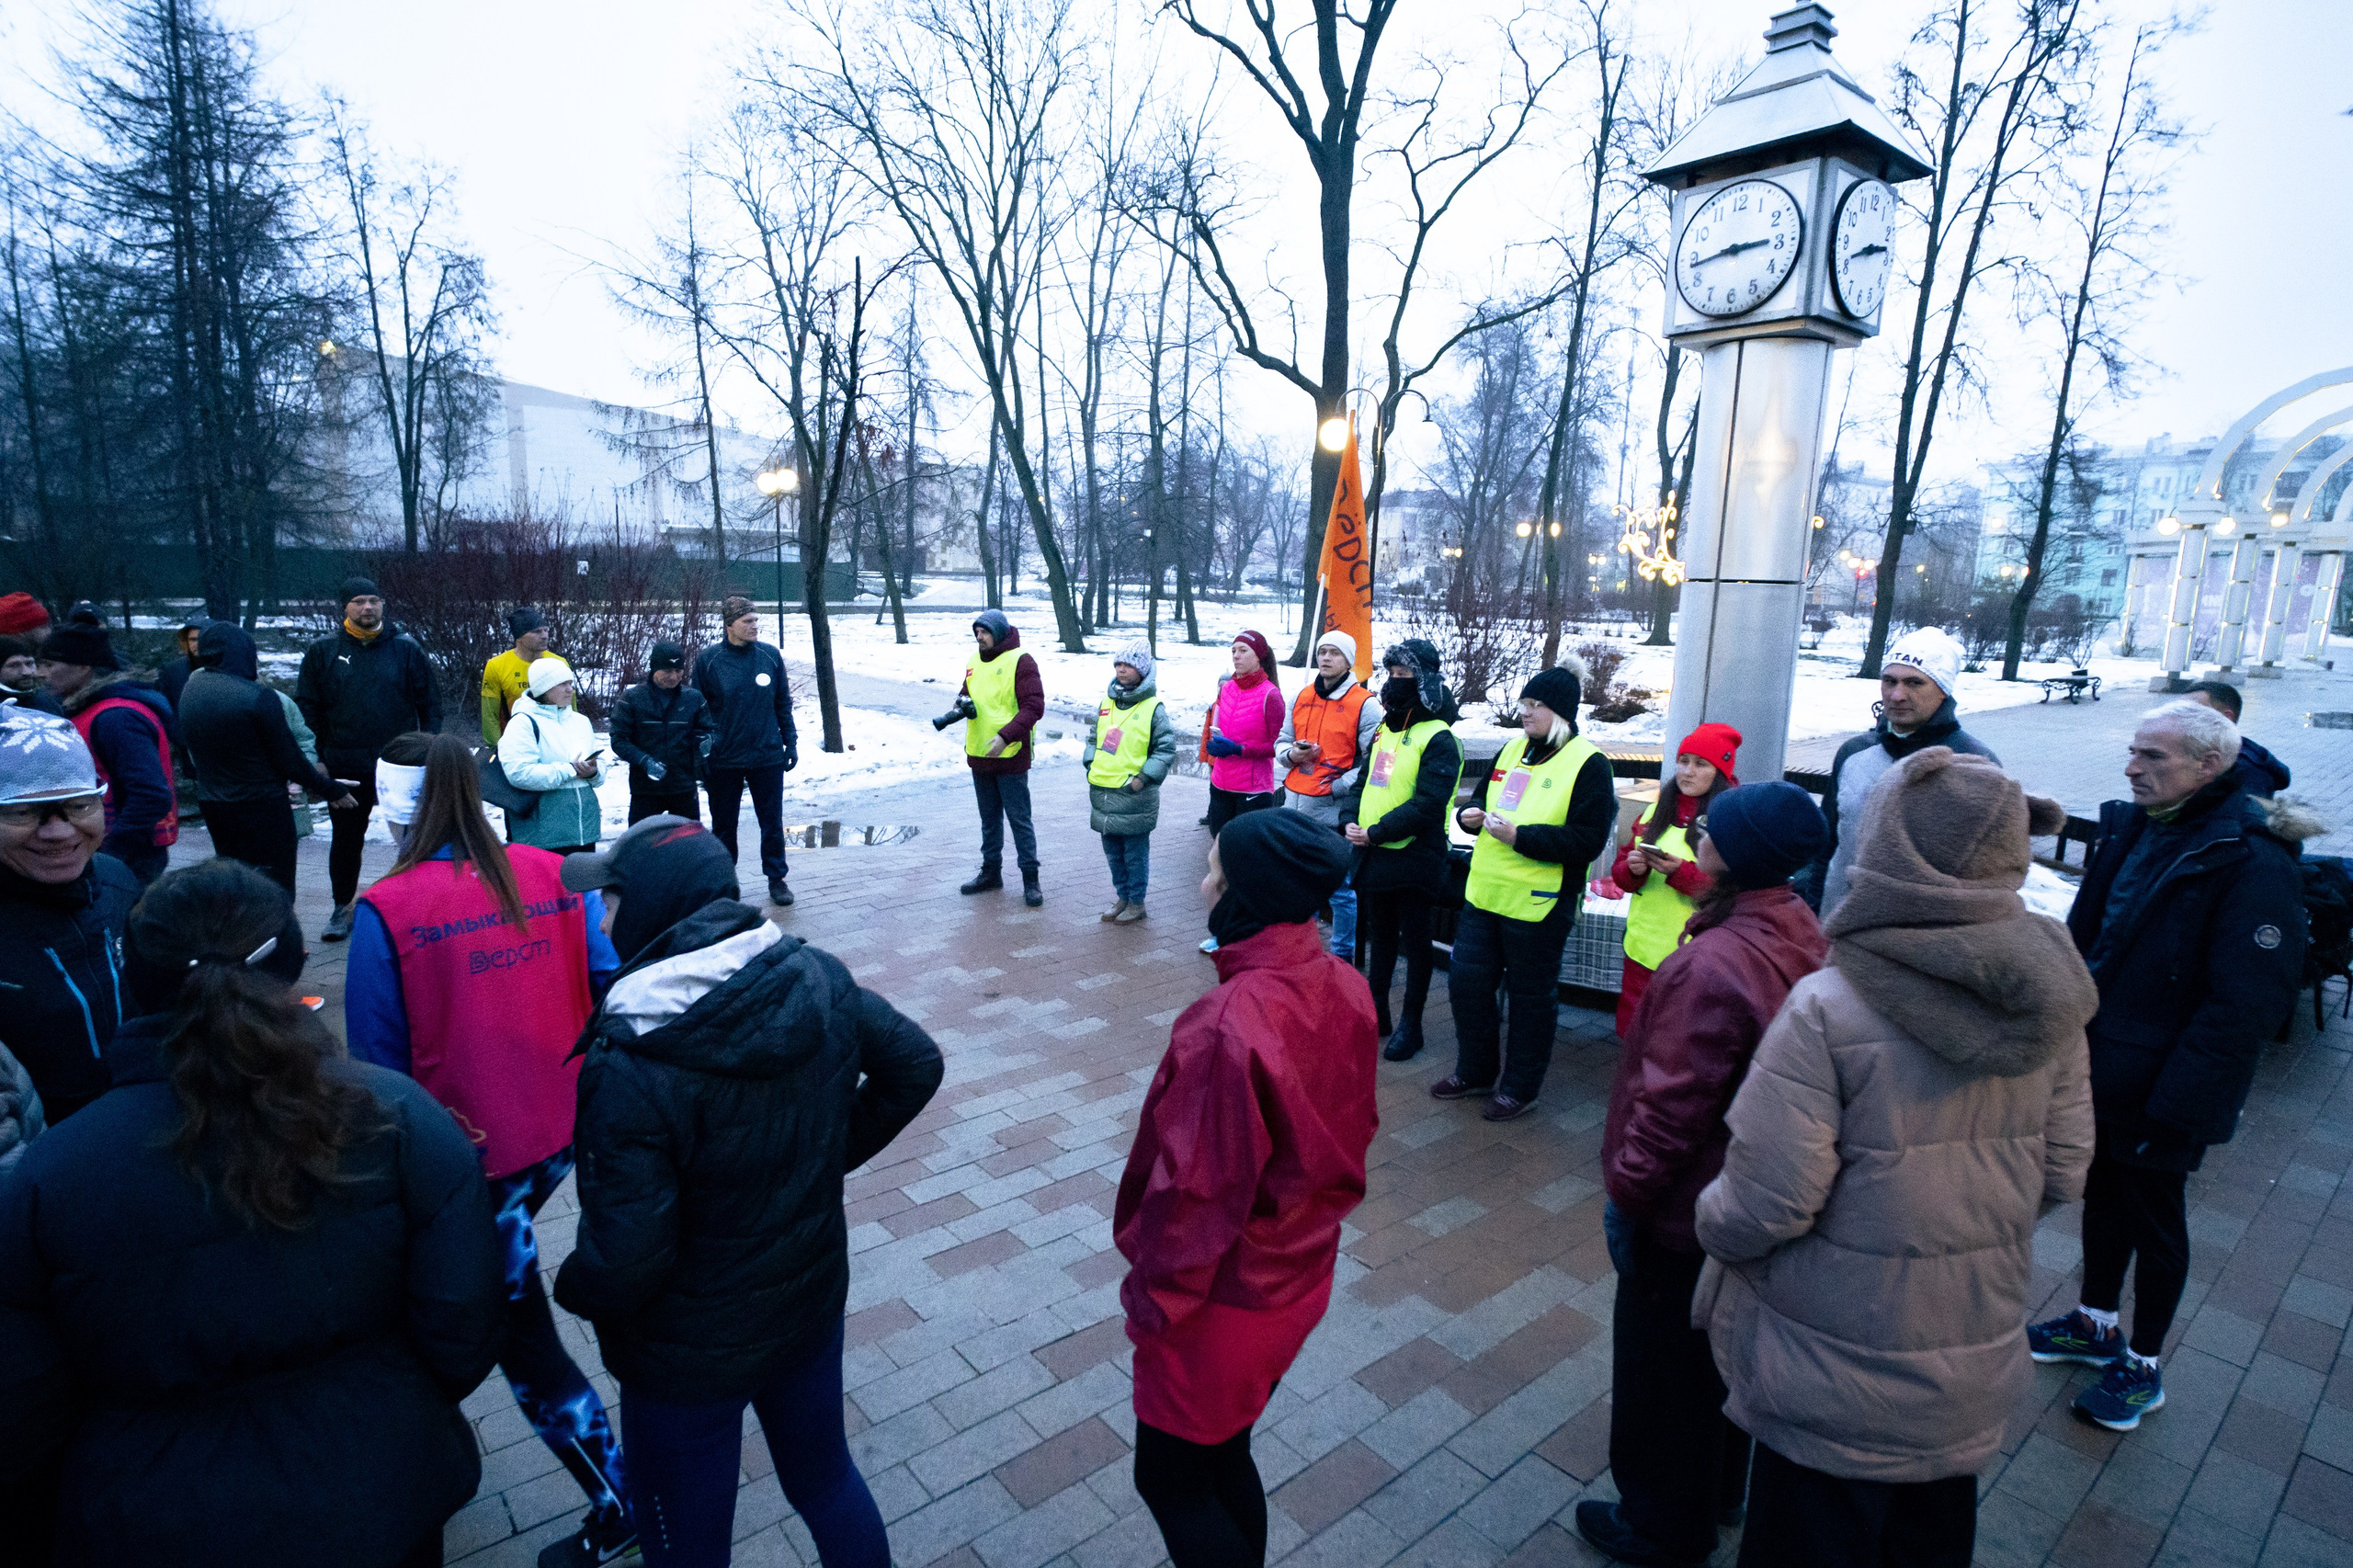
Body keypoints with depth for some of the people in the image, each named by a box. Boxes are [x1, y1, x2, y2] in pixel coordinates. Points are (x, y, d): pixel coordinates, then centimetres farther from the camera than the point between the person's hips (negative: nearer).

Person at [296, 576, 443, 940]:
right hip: (345, 767, 1)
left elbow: (429, 703, 3)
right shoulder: (323, 650, 3)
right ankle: (343, 908, 26)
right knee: (346, 838, 12)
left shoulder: (405, 648, 1)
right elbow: (307, 708, 5)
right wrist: (315, 759, -1)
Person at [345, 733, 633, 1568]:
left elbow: (377, 1058, -10)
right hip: (563, 1132, 5)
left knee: (522, 1332, 10)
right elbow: (607, 984, -3)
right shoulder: (555, 875, -5)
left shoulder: (387, 910, -17)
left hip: (471, 1152, -5)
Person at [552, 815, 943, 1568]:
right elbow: (915, 1064, -3)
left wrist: (573, 1286, -4)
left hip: (689, 1355, -5)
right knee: (827, 1478, 29)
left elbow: (624, 1262, -26)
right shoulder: (817, 978, -15)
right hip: (814, 1300, 5)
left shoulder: (629, 1068, -31)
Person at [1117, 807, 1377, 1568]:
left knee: (1169, 1481, 18)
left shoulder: (1226, 1026, -34)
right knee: (1224, 1456, 27)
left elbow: (1196, 1189, -26)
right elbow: (1352, 1128, 4)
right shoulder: (1343, 989, -9)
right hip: (1300, 1273, 7)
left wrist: (1152, 1300, -10)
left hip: (1221, 1298, -7)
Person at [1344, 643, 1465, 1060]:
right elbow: (1364, 781, 16)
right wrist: (1351, 822, -3)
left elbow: (1427, 805, -22)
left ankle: (1410, 1023, 18)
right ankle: (1376, 1010, 31)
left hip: (1414, 858, -7)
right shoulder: (1385, 730, 11)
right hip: (1373, 855, 8)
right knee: (1379, 935, 18)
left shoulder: (1438, 739, -14)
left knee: (1415, 940, 6)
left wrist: (1377, 832, -22)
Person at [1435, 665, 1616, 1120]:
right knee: (1466, 982, 12)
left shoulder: (1588, 764, -12)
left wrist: (1519, 836, -23)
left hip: (1538, 906, -7)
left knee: (1531, 996, 8)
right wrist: (1472, 814, -4)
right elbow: (1483, 796, 20)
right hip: (1484, 894, 7)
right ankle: (1475, 1071, 32)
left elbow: (1587, 842, -18)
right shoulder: (1513, 749, 9)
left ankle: (1521, 1087, 26)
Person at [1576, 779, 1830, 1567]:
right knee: (1721, 1351, 28)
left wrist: (1627, 1185, -12)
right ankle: (1718, 1487, 49)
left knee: (1662, 1369, 14)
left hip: (1685, 1211, -8)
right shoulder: (1801, 933, -6)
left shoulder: (1713, 964, -33)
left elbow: (1671, 1105, -28)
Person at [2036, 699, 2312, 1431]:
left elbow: (2246, 1004, -22)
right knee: (2102, 1198, 22)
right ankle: (2095, 1324, 42)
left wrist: (2176, 1107, -21)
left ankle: (2142, 1367, 31)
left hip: (2159, 1090, -6)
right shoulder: (2129, 827, 1)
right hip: (2094, 1069, 7)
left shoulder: (2252, 860, -21)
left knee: (2154, 1220, 12)